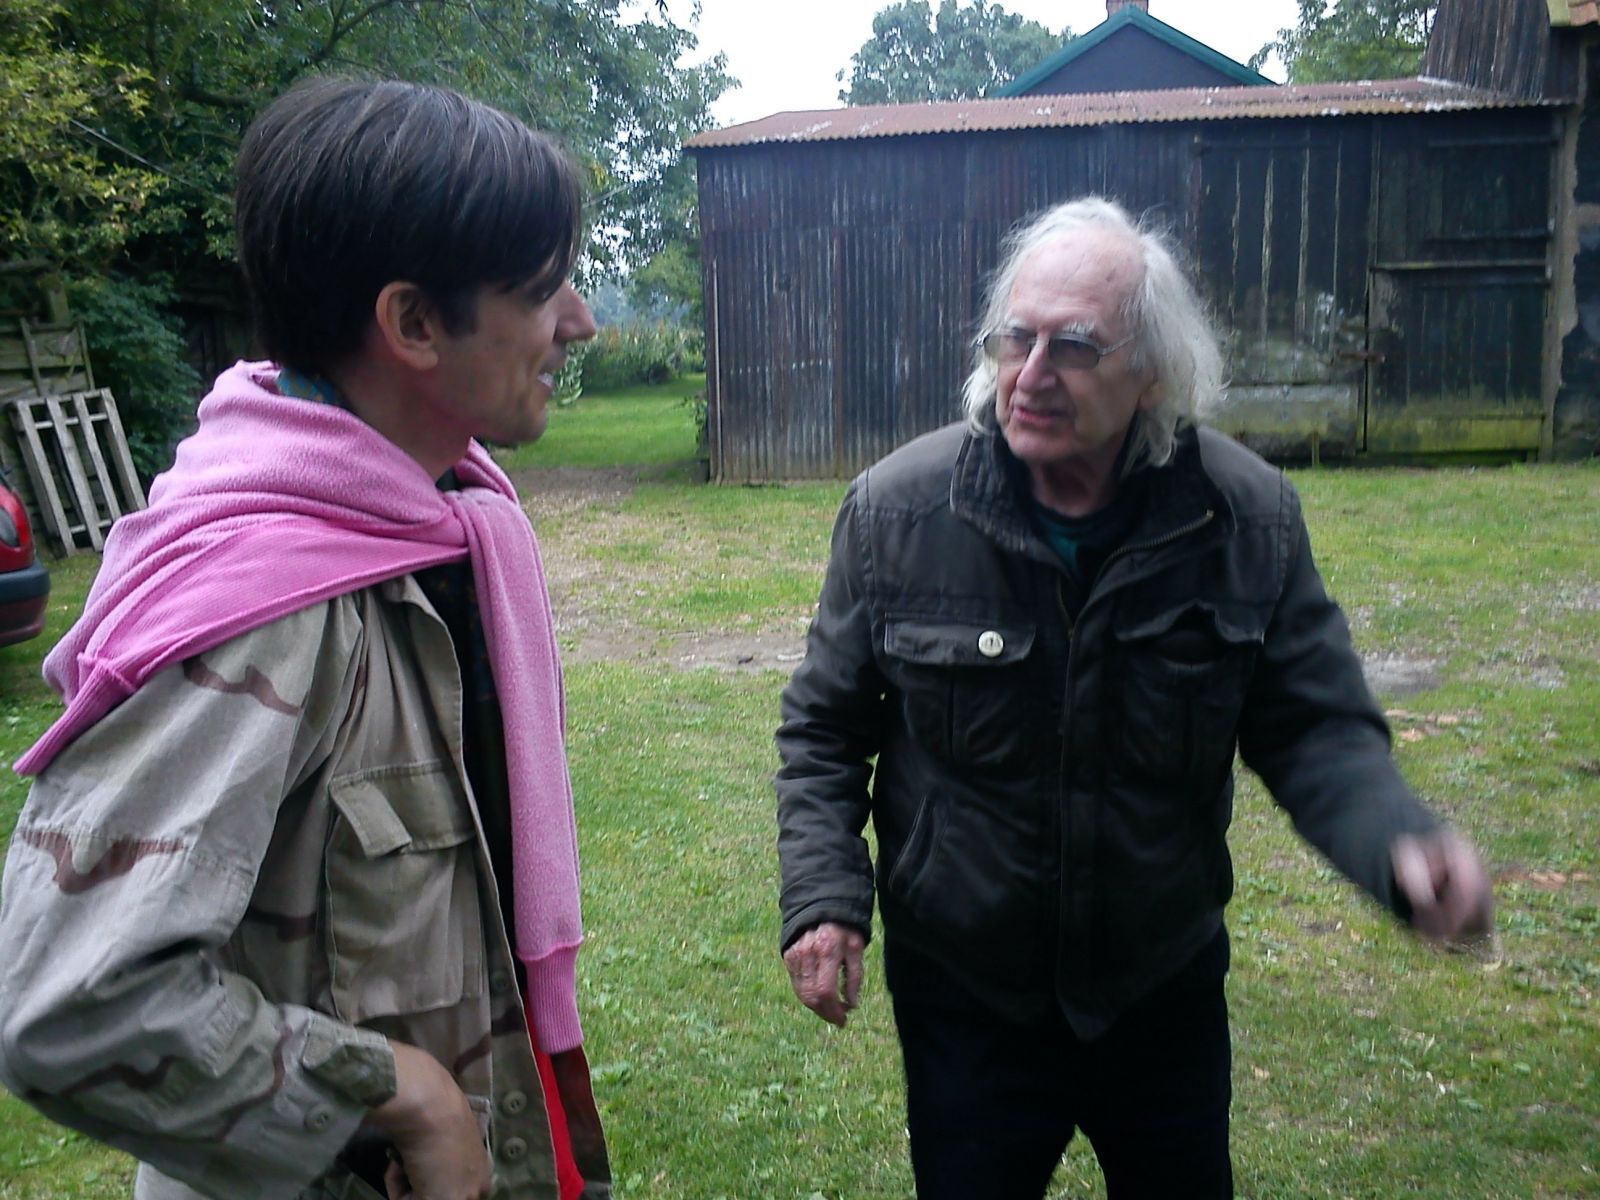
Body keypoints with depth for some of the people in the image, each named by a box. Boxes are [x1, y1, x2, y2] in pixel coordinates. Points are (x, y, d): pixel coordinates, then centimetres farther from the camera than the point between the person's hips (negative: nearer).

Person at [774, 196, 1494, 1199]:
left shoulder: (1250, 515, -13)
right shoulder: (896, 510, -15)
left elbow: (1316, 728, -7)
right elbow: (825, 729, -4)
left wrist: (1401, 844, -26)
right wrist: (823, 893, -14)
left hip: (1168, 992, 2)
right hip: (961, 995, -1)